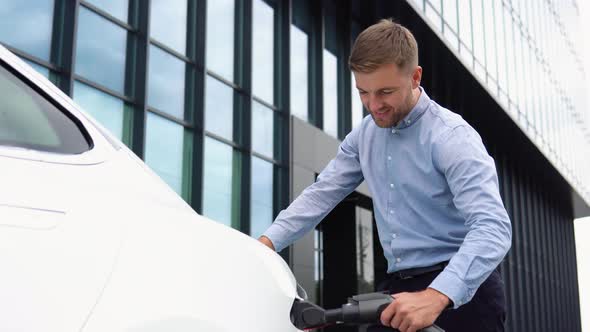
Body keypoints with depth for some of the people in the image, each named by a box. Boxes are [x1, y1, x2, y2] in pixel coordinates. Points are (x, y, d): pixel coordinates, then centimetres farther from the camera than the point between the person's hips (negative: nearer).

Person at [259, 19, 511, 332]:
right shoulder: (364, 135, 7)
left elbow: (493, 227, -26)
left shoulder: (452, 137, -15)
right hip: (398, 289, 6)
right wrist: (267, 242, -7)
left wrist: (436, 296, -41)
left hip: (462, 290, -5)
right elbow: (322, 193, 9)